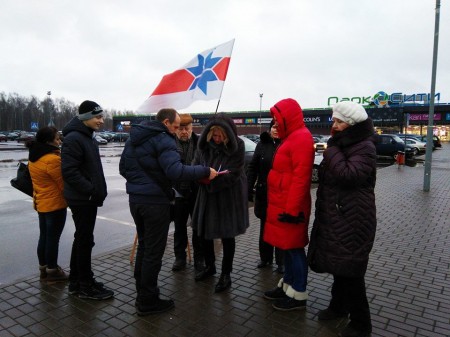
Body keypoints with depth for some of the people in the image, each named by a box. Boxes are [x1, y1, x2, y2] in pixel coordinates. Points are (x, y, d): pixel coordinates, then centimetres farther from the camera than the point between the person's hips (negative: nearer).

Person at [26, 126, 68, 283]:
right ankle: (52, 271, 13)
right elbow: (63, 183, -15)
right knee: (53, 238, 2)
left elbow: (39, 181, 13)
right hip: (55, 204, -9)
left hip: (41, 203, 9)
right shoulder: (52, 159, -21)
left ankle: (43, 269, 28)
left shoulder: (34, 158, 7)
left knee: (44, 236, 16)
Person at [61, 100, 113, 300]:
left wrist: (98, 190, 12)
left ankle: (76, 281, 29)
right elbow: (69, 172, -24)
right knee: (85, 241, -1)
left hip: (88, 198, 10)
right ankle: (85, 286, 13)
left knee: (82, 239, 16)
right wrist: (92, 190, -22)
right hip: (82, 199, -10)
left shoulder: (87, 137, 14)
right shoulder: (73, 139, -17)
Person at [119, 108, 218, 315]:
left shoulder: (133, 139, 13)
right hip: (155, 202, -9)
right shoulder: (163, 140, -15)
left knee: (143, 245, 21)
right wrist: (205, 171, -22)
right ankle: (147, 301, 13)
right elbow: (176, 172, -28)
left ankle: (142, 292, 33)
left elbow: (123, 167, 18)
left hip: (135, 199, 9)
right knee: (154, 251, 2)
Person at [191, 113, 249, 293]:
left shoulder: (237, 145, -15)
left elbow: (233, 175, -19)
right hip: (207, 194, 4)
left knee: (227, 235, 5)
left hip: (229, 196, -4)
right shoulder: (204, 144, -4)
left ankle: (226, 274, 24)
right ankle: (209, 266, 36)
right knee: (204, 231, 13)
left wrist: (212, 179, -31)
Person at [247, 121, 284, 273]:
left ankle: (281, 261, 21)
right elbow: (253, 167, 4)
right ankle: (265, 258, 31)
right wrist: (249, 188, -3)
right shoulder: (262, 144, 4)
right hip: (263, 193, 3)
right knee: (265, 226, 15)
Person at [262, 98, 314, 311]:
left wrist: (292, 208, -23)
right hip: (282, 204, 10)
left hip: (290, 206, -10)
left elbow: (300, 177, -22)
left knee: (294, 248, 1)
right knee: (287, 247, 17)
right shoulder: (291, 137, 17)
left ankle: (298, 295, 14)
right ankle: (288, 285, 30)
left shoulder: (301, 138, -15)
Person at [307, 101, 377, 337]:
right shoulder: (341, 145, 14)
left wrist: (332, 151, -17)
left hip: (353, 220, -9)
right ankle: (338, 306, 37)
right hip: (333, 216, 9)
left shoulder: (365, 148, -13)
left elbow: (348, 175, -28)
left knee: (350, 270, -1)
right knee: (337, 264, 19)